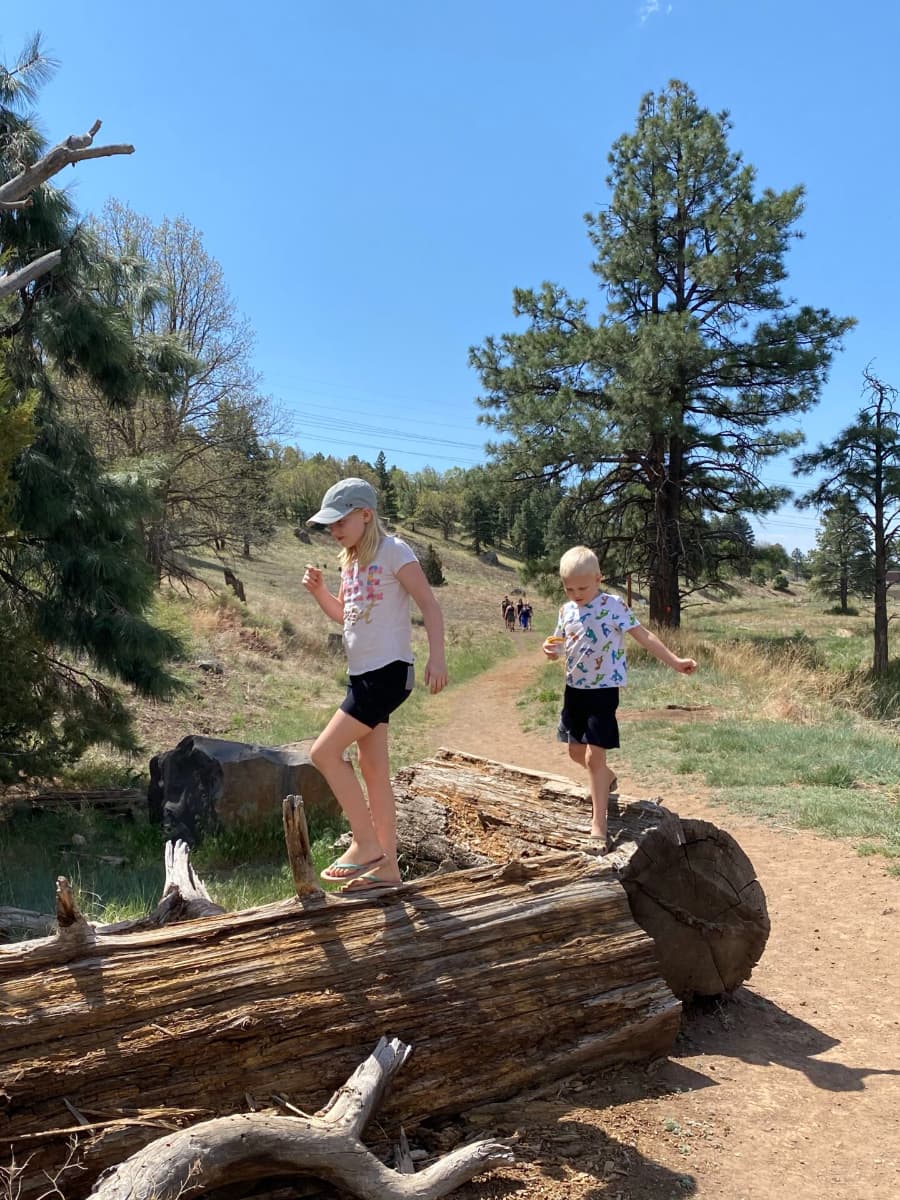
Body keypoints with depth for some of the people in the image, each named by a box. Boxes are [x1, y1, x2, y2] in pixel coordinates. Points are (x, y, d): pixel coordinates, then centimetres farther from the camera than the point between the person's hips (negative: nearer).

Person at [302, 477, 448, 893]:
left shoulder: (392, 551, -10)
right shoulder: (350, 561, 14)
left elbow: (429, 604, -12)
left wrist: (436, 658, -21)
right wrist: (318, 590, 7)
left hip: (387, 672, -9)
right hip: (362, 675, 9)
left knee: (324, 752, -13)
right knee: (373, 771, 10)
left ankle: (366, 844, -1)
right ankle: (386, 867, 18)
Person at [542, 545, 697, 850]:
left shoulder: (613, 606, -13)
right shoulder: (566, 610, 4)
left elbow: (643, 636, -12)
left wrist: (675, 661, -18)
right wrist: (551, 649, -11)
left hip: (603, 690, -6)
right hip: (574, 688, 6)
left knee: (594, 756, -10)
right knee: (576, 750, 17)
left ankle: (598, 825, -3)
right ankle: (606, 779, 48)